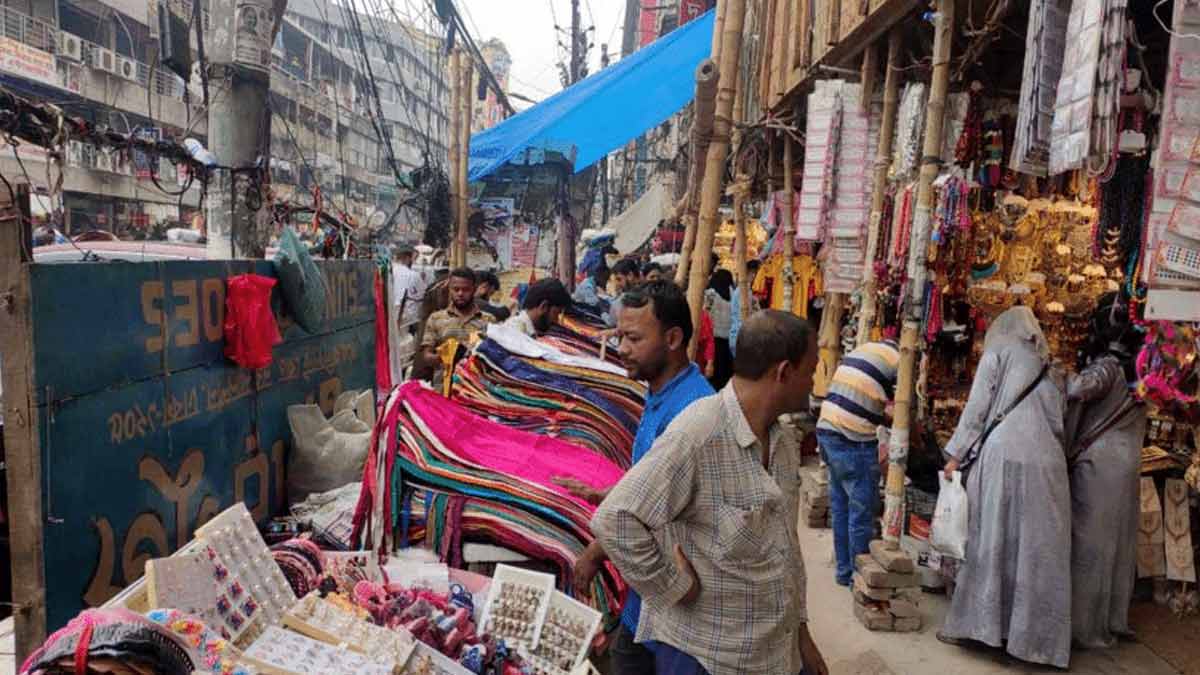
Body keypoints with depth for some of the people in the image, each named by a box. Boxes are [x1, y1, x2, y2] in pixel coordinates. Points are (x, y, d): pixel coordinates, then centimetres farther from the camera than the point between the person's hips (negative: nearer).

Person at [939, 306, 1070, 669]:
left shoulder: (998, 353, 7)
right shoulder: (1050, 371, 21)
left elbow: (977, 407, 0)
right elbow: (1059, 424, 16)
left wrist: (956, 455, 3)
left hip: (1003, 458, -4)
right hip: (1045, 463, 4)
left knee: (988, 540, 1)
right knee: (1037, 548, 6)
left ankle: (971, 623, 8)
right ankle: (1030, 632, 9)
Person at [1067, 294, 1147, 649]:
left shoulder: (1108, 366, -14)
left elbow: (1081, 389, -35)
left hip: (1097, 463, -7)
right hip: (1127, 463, 7)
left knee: (1089, 539, 1)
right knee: (1115, 539, 14)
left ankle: (1087, 625, 9)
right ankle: (1111, 620, 25)